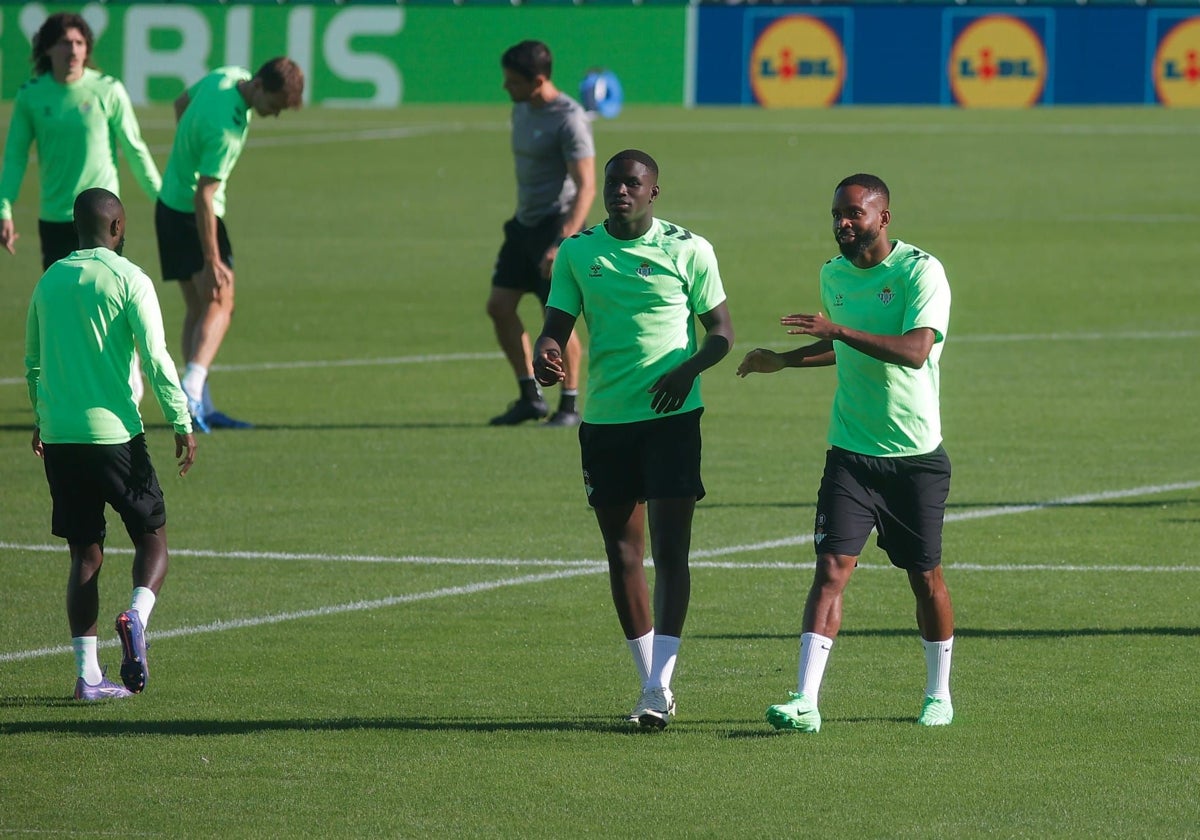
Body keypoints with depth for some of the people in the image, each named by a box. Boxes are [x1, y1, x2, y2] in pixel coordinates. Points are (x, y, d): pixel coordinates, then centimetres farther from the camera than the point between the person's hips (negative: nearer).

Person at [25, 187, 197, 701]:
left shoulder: (49, 282, 10)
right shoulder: (128, 280, -7)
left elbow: (32, 363, 20)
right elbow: (156, 358, -13)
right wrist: (182, 425, -8)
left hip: (59, 434, 5)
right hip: (114, 432, -4)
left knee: (85, 553, 8)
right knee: (152, 537, 9)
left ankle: (87, 674, 2)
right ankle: (137, 615, -20)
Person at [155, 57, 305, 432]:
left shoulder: (228, 76, -2)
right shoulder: (225, 130, -30)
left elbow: (182, 102, 18)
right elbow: (203, 196, -28)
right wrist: (212, 262, -26)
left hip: (171, 202, 10)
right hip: (192, 215, -10)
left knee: (197, 309, 9)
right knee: (219, 305, -13)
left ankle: (200, 406, 9)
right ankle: (192, 391, -27)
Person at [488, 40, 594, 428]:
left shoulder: (569, 119, -18)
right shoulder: (521, 109, 8)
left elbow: (586, 187, -21)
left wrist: (562, 243, -30)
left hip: (558, 224, -9)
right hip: (525, 222, 9)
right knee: (499, 306, 3)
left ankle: (571, 405, 6)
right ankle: (531, 397, 12)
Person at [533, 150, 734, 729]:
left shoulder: (688, 249, 0)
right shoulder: (577, 252, 7)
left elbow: (721, 331, 4)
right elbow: (557, 324, 9)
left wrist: (686, 370, -16)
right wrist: (545, 356, -15)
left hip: (672, 415, -3)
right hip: (604, 420, 3)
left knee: (670, 549, -10)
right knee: (622, 552, 6)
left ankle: (660, 689, -11)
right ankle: (650, 682, 15)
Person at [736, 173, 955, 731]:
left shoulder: (920, 271, -11)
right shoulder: (833, 274, 9)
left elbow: (916, 350, -26)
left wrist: (839, 331, -32)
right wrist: (784, 361, 21)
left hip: (916, 455, -4)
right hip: (849, 454, 4)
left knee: (925, 576, 7)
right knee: (832, 567, -10)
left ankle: (938, 694, 27)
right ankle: (805, 701, -17)